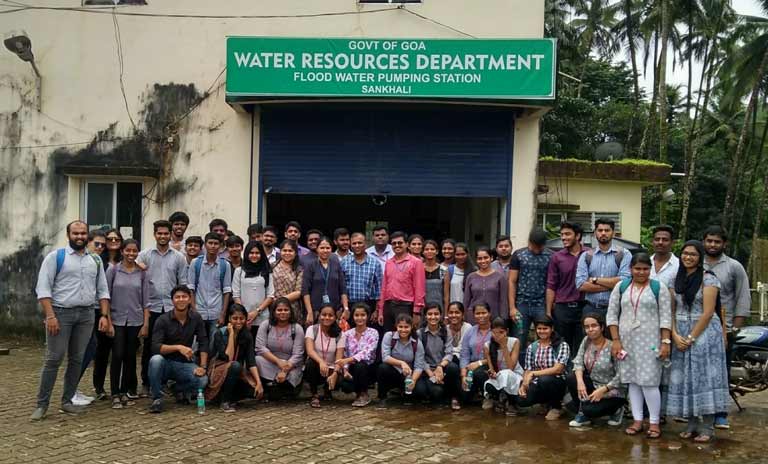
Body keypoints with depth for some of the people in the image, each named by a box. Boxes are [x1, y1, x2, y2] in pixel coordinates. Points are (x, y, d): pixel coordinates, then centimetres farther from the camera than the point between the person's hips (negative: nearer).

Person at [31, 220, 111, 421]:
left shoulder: (95, 260, 13)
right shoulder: (56, 256, -1)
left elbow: (102, 291, 14)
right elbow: (43, 287, -8)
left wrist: (104, 315, 3)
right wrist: (50, 315, -16)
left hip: (86, 315, 4)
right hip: (60, 313, -4)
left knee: (77, 359, 7)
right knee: (53, 359, -4)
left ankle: (67, 401, 17)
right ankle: (42, 404, 3)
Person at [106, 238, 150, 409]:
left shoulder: (142, 273, 3)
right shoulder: (113, 270, -1)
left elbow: (145, 300, 4)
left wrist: (146, 324, -1)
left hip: (135, 321, 2)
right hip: (117, 320, -2)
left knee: (130, 357, 6)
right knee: (117, 356, -7)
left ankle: (126, 391, 19)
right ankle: (115, 394, -1)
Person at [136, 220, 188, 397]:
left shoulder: (178, 257, 6)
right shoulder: (144, 255, 4)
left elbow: (183, 284, 6)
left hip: (172, 308, 1)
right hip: (151, 307, 0)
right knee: (149, 347, 5)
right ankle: (146, 383, 14)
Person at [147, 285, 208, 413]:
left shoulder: (196, 319, 0)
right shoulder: (163, 320, -9)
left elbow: (203, 344, -1)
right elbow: (155, 347, -20)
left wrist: (202, 366, -13)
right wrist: (178, 347, -32)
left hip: (184, 364, 2)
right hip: (166, 363, -2)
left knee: (203, 380, -27)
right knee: (156, 359, -36)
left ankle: (180, 389, 9)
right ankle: (157, 398, -15)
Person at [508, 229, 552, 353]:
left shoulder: (550, 257, 4)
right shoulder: (518, 255, 4)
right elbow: (512, 282, 3)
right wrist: (512, 307, -4)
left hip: (542, 305, 0)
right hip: (522, 304, 0)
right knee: (519, 342, 4)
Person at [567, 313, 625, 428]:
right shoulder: (586, 341, -3)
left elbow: (619, 376, -20)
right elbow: (578, 362, -6)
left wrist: (602, 390, -25)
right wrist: (580, 381, -23)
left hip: (611, 392, -6)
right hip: (593, 383, 6)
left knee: (590, 410, -26)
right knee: (571, 378, -20)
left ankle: (616, 409, 8)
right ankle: (582, 414, 0)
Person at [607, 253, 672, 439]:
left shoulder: (659, 287, 1)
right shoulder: (621, 287, 7)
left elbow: (665, 317, -2)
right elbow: (612, 315, 6)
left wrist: (665, 342, -8)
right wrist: (616, 340, -1)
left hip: (649, 341, -3)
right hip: (627, 340, 3)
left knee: (649, 381, -6)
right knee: (633, 381, 7)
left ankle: (654, 422, 4)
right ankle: (637, 420, 15)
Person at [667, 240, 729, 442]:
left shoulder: (708, 278, -6)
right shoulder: (677, 279, 11)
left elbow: (707, 313, -12)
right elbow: (672, 311, 9)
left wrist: (692, 337, -14)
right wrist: (675, 335, -6)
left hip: (704, 333, -5)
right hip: (681, 336, 5)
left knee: (705, 377, -5)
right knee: (685, 378, 5)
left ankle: (707, 427, -1)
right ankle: (692, 423, 13)